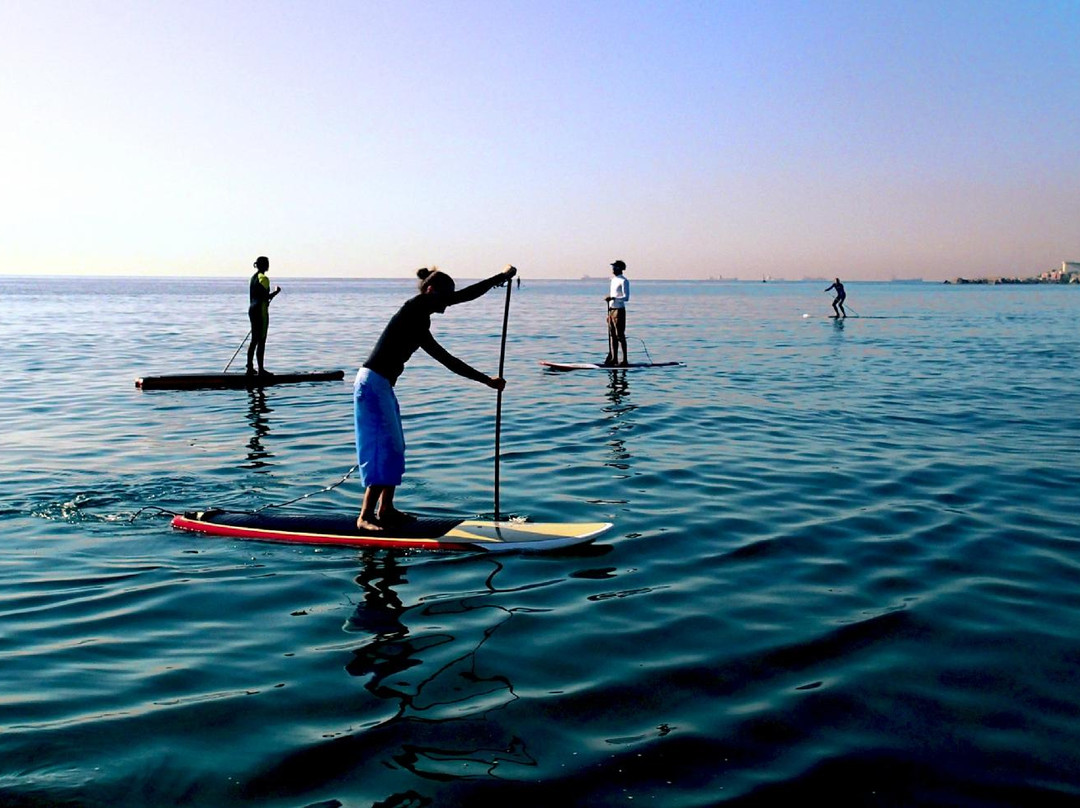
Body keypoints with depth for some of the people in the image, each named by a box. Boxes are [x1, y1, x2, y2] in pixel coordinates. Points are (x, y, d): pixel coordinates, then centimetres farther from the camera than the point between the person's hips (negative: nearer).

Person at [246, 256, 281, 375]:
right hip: (261, 311, -9)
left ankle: (250, 368, 16)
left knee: (254, 340, 14)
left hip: (252, 309, 9)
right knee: (261, 341, -5)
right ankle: (261, 370, -3)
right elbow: (266, 297, -20)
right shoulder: (263, 278, -14)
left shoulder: (253, 277, 14)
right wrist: (276, 291, -5)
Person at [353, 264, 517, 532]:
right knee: (383, 449, -8)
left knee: (394, 449, 14)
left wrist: (487, 380, 20)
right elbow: (464, 296, -14)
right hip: (372, 384, -10)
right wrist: (502, 277, -7)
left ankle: (385, 510, 24)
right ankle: (365, 516, -3)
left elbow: (448, 360, 21)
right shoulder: (414, 308, -8)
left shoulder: (419, 326, 18)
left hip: (383, 386, 10)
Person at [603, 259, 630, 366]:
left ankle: (625, 360, -5)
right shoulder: (613, 280, 18)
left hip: (619, 310, -8)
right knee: (612, 336, 7)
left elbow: (626, 297, -16)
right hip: (611, 310, 9)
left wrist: (613, 298, -28)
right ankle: (614, 359, 11)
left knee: (620, 336, -8)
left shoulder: (624, 281, -9)